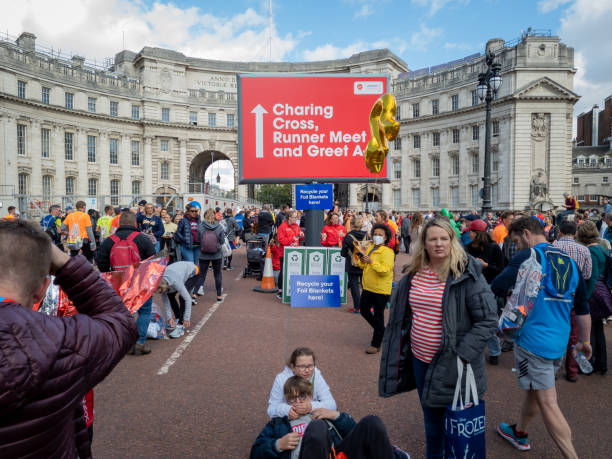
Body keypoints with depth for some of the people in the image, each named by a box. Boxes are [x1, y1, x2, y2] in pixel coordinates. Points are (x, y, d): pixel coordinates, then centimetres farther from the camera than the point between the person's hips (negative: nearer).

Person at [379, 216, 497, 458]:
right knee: (431, 417, 22)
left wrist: (462, 354, -20)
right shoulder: (413, 274, 2)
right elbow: (401, 317, 13)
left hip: (451, 365, -5)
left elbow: (488, 321, -15)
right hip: (420, 359, 5)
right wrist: (399, 352, 11)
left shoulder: (467, 275, -14)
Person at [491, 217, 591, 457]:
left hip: (533, 340, -8)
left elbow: (497, 287, -25)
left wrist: (514, 288, -2)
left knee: (548, 403, 0)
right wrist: (585, 341, 24)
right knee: (534, 388, 25)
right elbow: (582, 307, 15)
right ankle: (519, 432, 43)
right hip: (559, 342, 8)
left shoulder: (529, 256, -14)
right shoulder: (569, 260, 8)